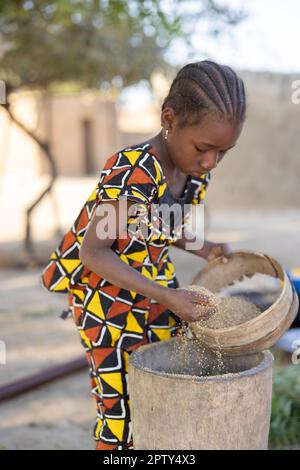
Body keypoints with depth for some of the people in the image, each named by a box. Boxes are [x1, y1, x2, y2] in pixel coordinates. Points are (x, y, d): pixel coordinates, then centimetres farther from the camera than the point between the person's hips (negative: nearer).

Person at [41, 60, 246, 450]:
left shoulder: (196, 173, -3)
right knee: (121, 411, 2)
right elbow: (93, 251, -24)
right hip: (108, 302, -7)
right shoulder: (133, 172, -27)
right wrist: (166, 296, -28)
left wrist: (204, 249, -4)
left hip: (155, 298, 7)